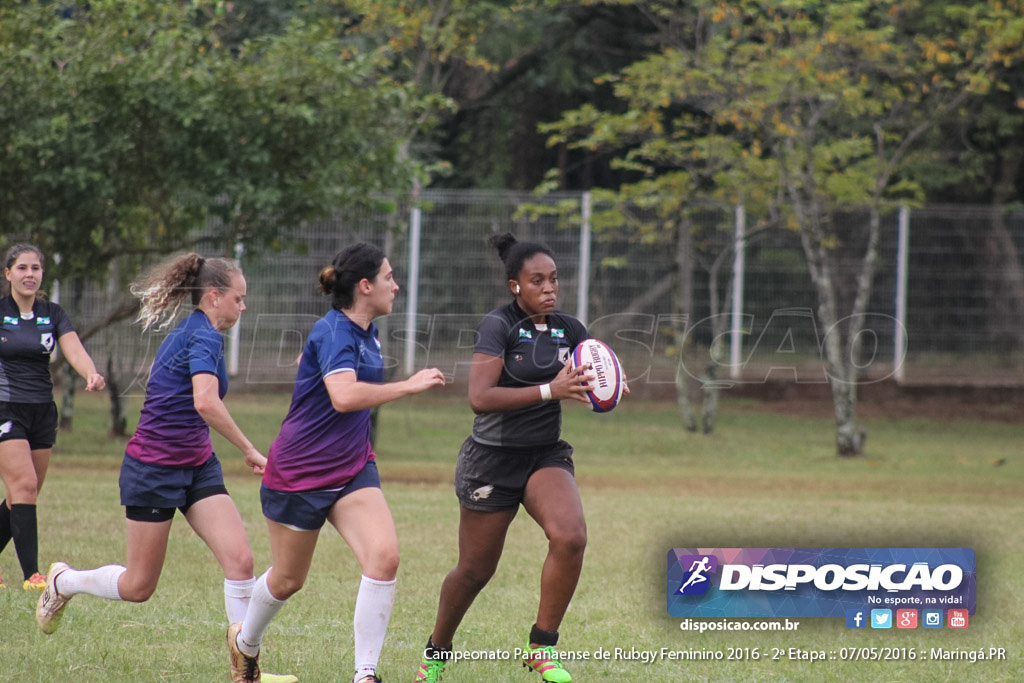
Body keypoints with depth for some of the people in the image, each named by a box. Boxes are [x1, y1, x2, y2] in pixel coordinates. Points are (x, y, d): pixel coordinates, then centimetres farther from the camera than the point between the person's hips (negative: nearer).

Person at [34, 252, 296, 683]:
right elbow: (205, 402, -34)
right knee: (139, 587, 5)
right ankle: (62, 582, 32)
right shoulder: (205, 338, -18)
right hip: (154, 466, -9)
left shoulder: (187, 333, 11)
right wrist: (249, 451, -28)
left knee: (240, 560, -9)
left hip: (196, 465, 9)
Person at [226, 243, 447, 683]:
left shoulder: (365, 332, 6)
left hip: (352, 469, 7)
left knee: (384, 557, -18)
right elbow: (344, 396, -39)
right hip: (299, 473, -7)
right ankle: (245, 642, 43)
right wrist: (409, 386, -33)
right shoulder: (334, 331, -21)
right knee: (288, 579, 11)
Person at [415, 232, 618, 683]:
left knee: (570, 537, -24)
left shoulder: (569, 330, 2)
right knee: (475, 571, 7)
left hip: (547, 455, 4)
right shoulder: (498, 326, -14)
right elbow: (479, 397, -26)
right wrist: (549, 390, -32)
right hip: (493, 460, -4)